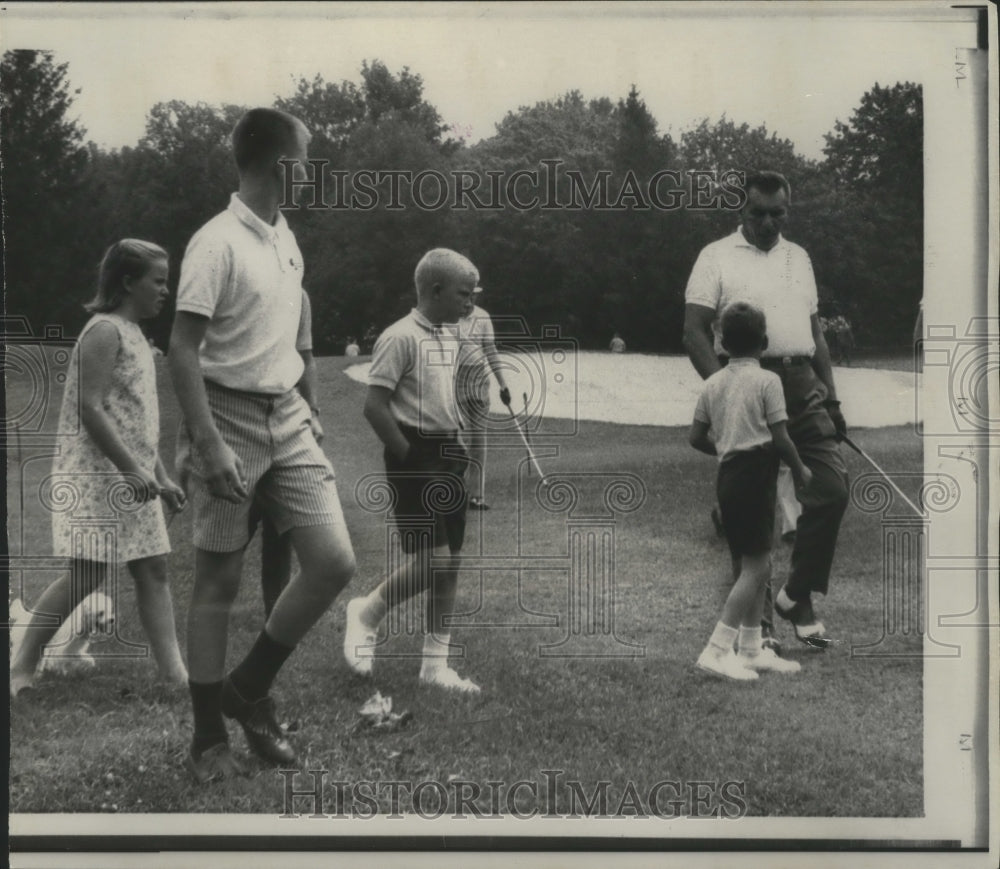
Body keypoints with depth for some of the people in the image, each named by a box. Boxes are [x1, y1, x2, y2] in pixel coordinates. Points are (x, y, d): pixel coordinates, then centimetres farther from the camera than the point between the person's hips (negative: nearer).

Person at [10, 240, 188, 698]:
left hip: (132, 477, 9)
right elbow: (90, 409, -20)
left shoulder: (132, 334, 17)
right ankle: (22, 665, 5)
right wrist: (134, 470, -23)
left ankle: (174, 671, 5)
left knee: (153, 569, 4)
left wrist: (161, 476, 18)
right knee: (88, 573, -8)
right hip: (96, 474, -9)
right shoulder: (105, 331, -12)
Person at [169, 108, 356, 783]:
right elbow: (183, 351, -17)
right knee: (220, 582, 1)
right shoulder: (219, 243, -13)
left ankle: (250, 690, 15)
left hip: (288, 418, 7)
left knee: (335, 561, -3)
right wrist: (210, 445, -23)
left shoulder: (287, 238, 12)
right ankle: (209, 738, 14)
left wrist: (303, 407, 15)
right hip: (231, 418, -7)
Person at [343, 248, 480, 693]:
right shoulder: (401, 337, -14)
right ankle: (367, 613, 13)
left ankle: (435, 663, 16)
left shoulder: (450, 337, 12)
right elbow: (374, 406, -18)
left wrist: (458, 448, 11)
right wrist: (409, 457, -15)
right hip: (415, 458, -8)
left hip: (448, 456, 8)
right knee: (432, 558, -12)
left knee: (450, 561, 8)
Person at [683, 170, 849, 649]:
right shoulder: (717, 256, 2)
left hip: (801, 385, 5)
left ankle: (796, 597, 7)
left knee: (832, 488, -7)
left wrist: (831, 397, 14)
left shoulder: (799, 258, 18)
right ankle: (754, 614, 11)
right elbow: (695, 332, -5)